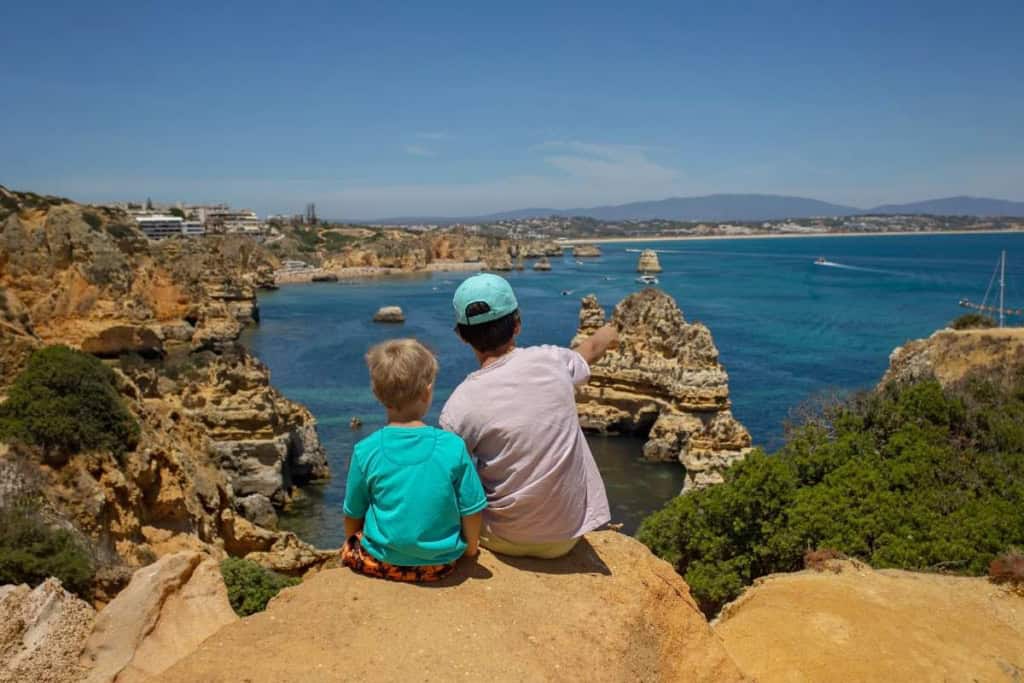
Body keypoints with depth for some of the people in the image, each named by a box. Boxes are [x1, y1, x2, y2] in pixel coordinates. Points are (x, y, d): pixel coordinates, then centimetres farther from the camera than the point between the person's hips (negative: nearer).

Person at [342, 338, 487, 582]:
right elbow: (471, 511, -7)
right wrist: (470, 549, 13)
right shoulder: (453, 446, -15)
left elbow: (353, 514, 0)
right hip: (441, 563, 0)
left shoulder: (365, 450, -13)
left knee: (350, 549, 27)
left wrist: (351, 544, 21)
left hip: (382, 562, 0)